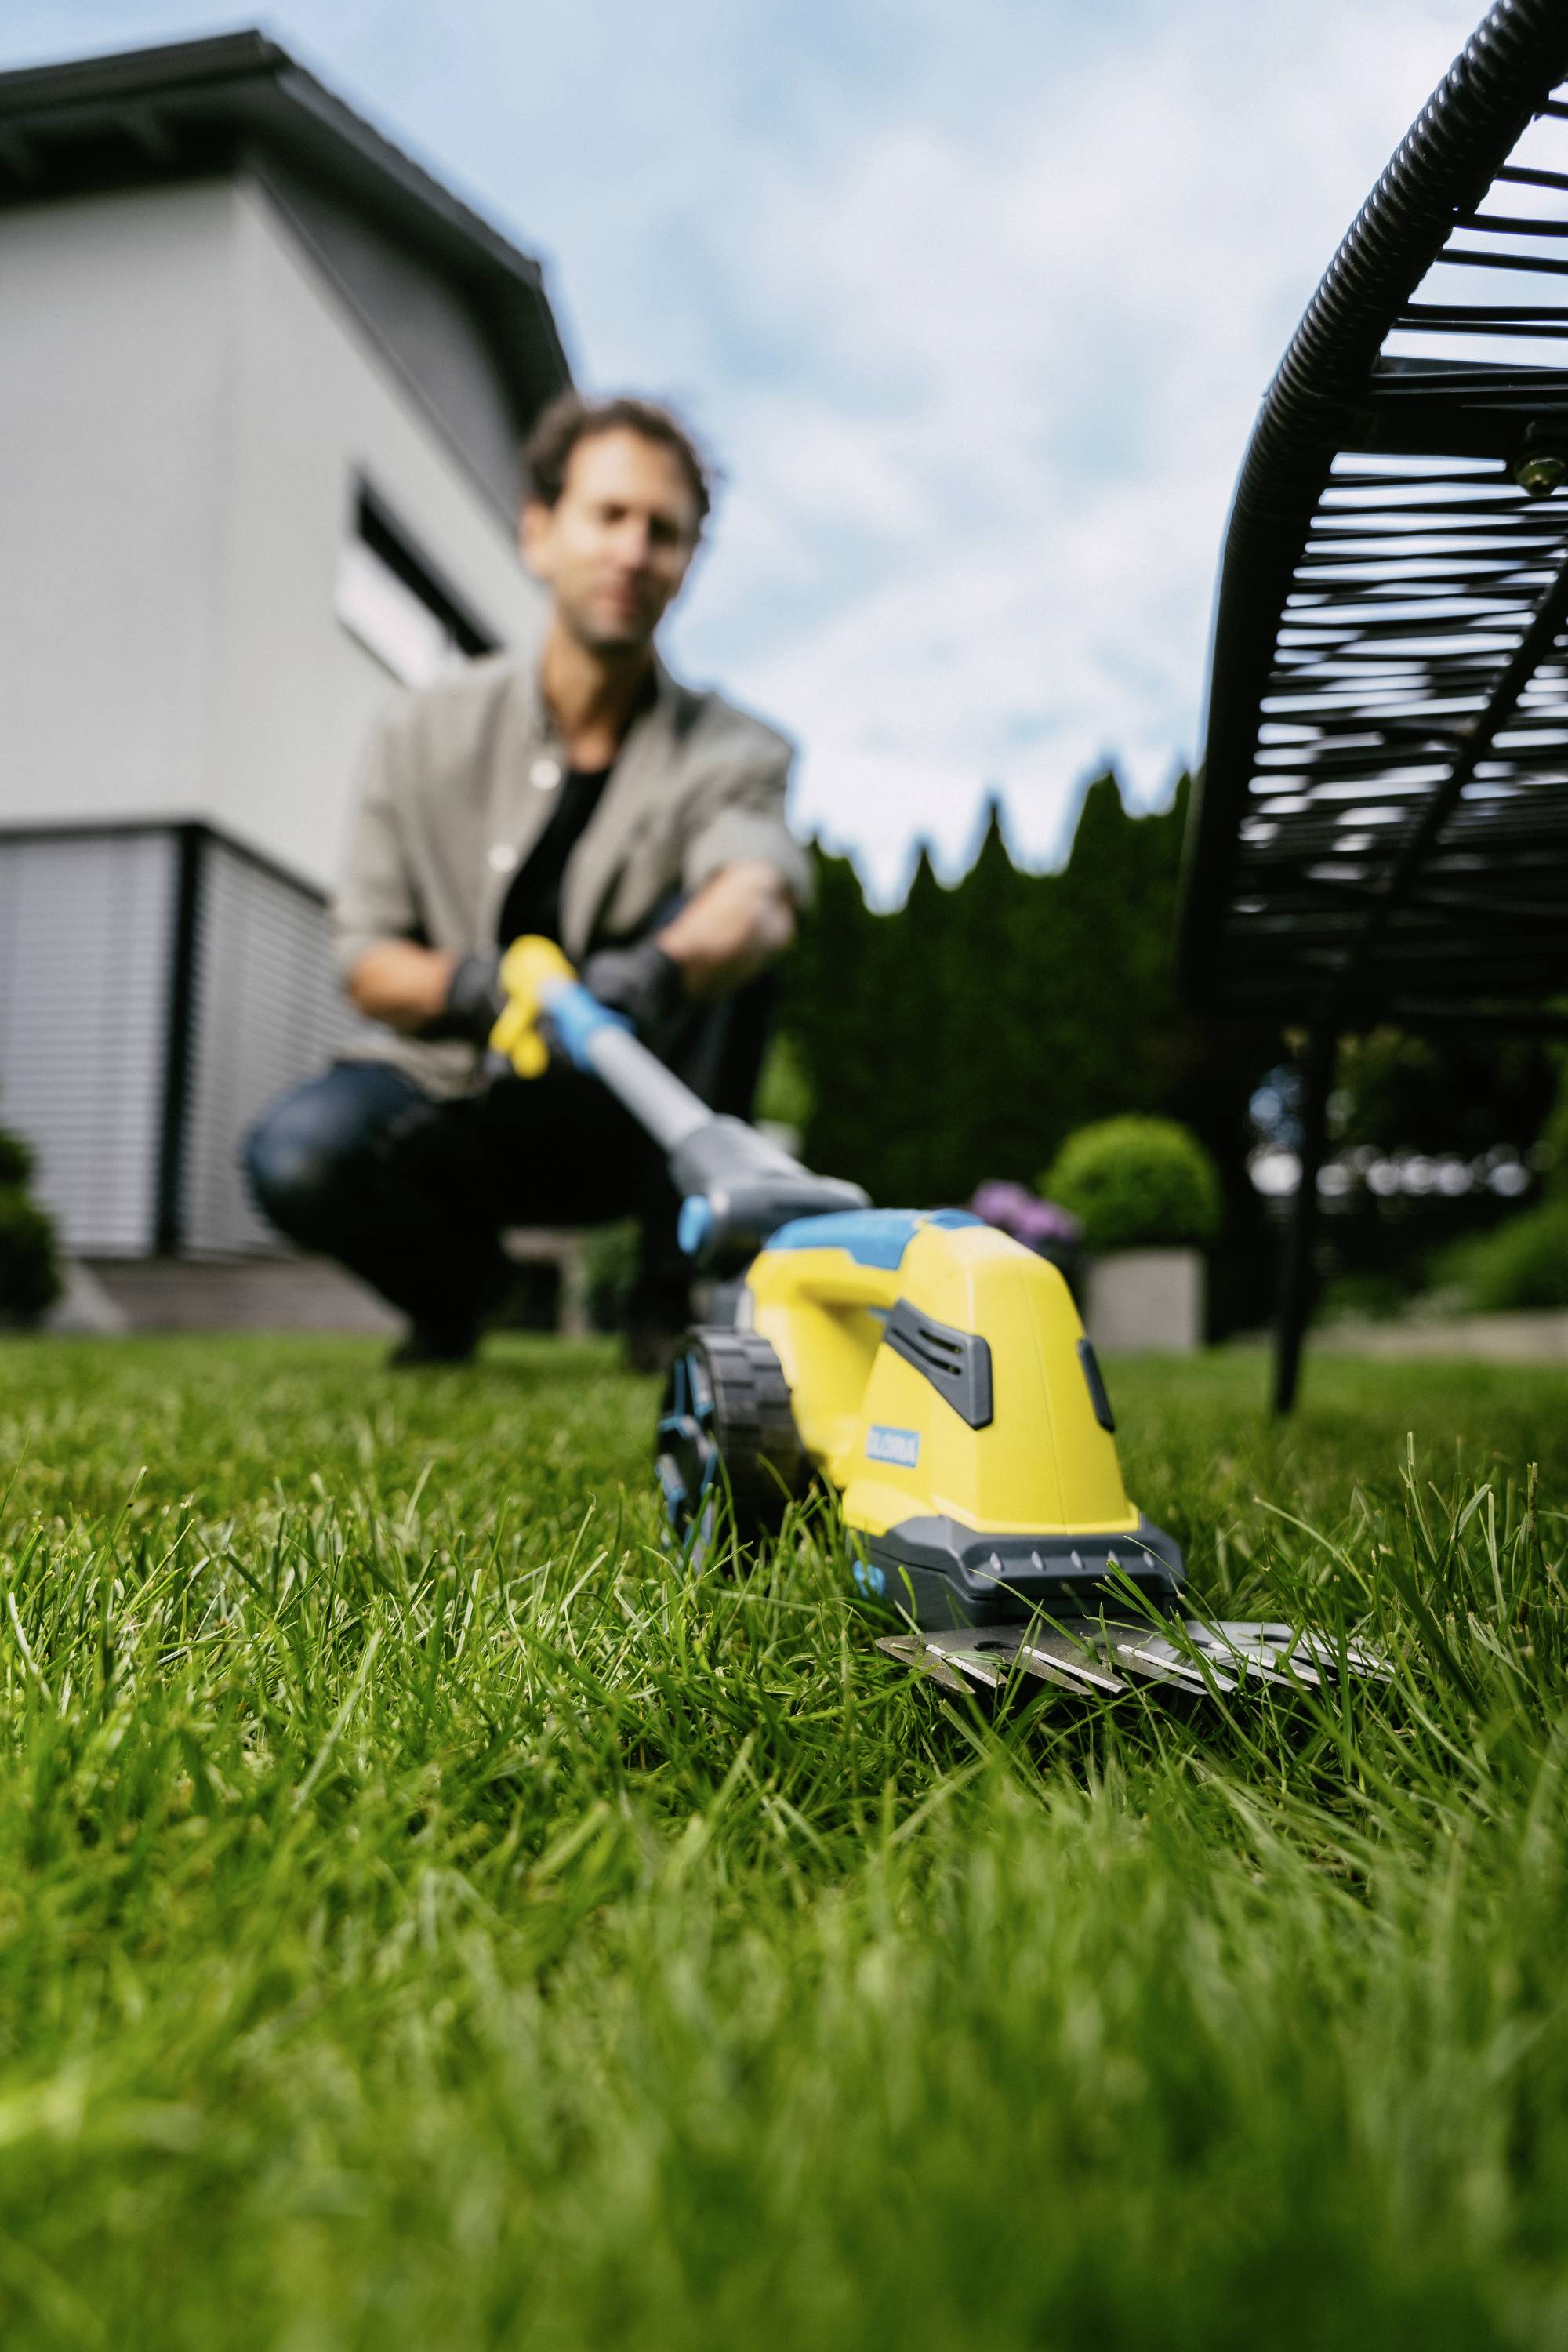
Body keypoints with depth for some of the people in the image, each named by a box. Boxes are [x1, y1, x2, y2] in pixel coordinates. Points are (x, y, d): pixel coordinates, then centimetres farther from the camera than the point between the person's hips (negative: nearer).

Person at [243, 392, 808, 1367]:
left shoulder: (729, 751, -8)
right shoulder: (426, 733, -3)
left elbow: (763, 894, -31)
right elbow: (367, 961, -3)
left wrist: (660, 969, -54)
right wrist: (463, 986, -26)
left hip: (622, 1118, 0)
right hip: (457, 1099, 1)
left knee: (715, 934, -27)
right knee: (298, 1150, -29)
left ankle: (676, 1296, -16)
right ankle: (456, 1282, 7)